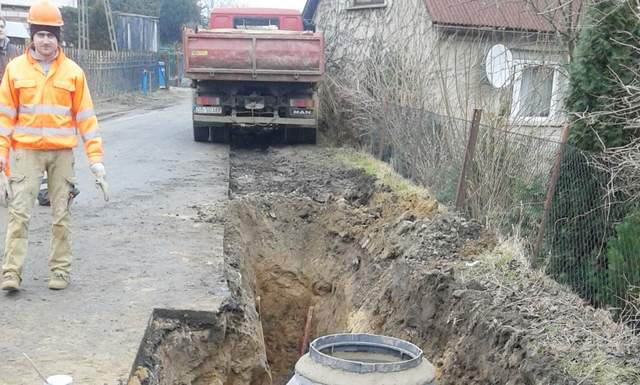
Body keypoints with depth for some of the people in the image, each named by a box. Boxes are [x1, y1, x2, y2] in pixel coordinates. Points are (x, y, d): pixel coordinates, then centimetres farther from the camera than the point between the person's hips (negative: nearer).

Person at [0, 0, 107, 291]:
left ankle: (60, 270, 15)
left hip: (62, 152, 1)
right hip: (27, 151, 0)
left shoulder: (73, 71, 3)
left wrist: (95, 156, -2)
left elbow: (85, 115, 3)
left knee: (61, 215, 6)